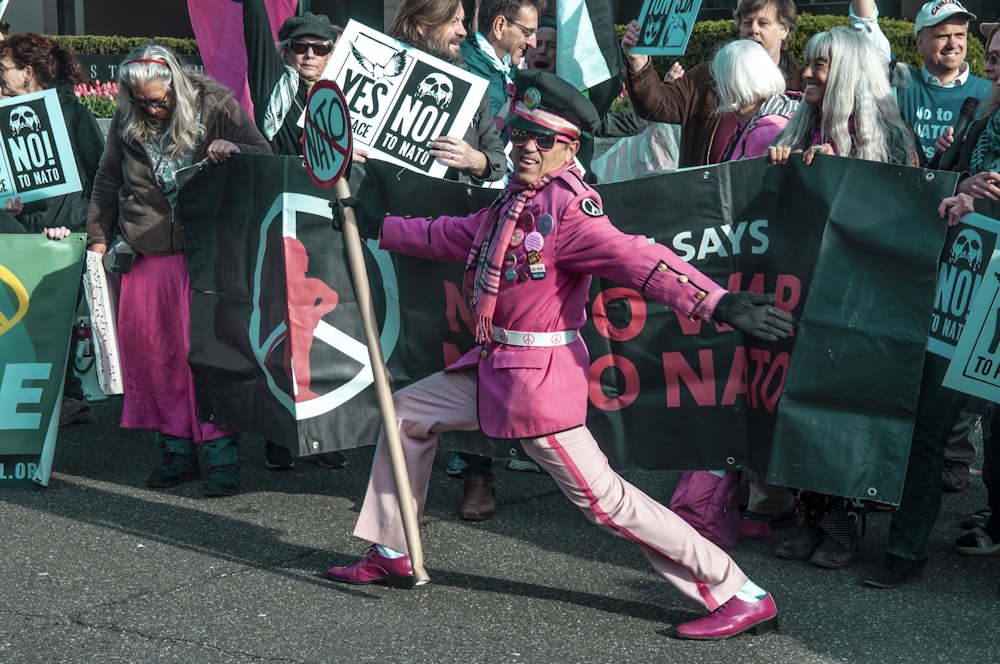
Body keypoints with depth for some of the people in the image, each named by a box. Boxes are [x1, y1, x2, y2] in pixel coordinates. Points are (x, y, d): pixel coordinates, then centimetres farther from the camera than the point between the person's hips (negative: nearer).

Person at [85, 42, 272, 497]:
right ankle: (177, 451, 17)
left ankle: (223, 456, -1)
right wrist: (98, 235, 17)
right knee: (153, 354, 5)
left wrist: (232, 152, -21)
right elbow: (107, 181, 21)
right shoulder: (126, 122, 8)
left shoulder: (216, 106, -3)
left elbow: (265, 157, 0)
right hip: (149, 255, 4)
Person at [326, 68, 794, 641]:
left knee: (602, 497, -10)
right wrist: (372, 225, 31)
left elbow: (638, 258, -32)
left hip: (539, 376, -9)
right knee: (407, 412, 20)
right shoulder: (515, 200, 10)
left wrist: (718, 303, -46)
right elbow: (452, 236, 25)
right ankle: (392, 556, 34)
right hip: (494, 368, 9)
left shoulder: (569, 210, -18)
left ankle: (743, 598, -5)